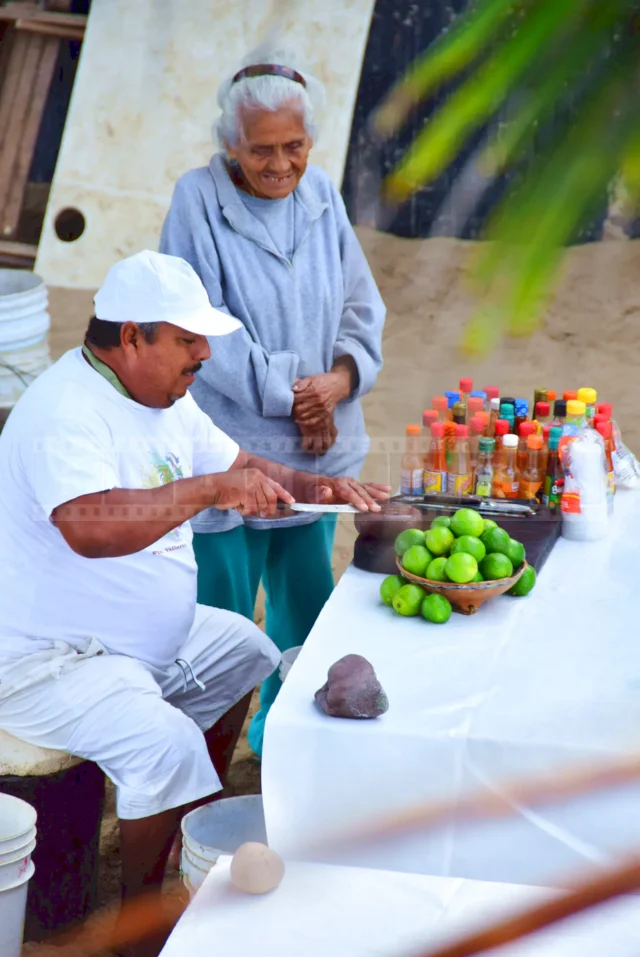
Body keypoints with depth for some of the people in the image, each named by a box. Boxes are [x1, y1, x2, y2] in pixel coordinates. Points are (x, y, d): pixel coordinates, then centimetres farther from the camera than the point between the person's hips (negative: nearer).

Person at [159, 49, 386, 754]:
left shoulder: (322, 194, 3)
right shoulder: (198, 198, -12)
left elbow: (360, 303, 8)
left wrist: (341, 378, -10)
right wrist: (285, 394, -15)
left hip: (319, 442, 5)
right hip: (232, 444, -5)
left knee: (306, 603, 17)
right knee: (222, 610, 3)